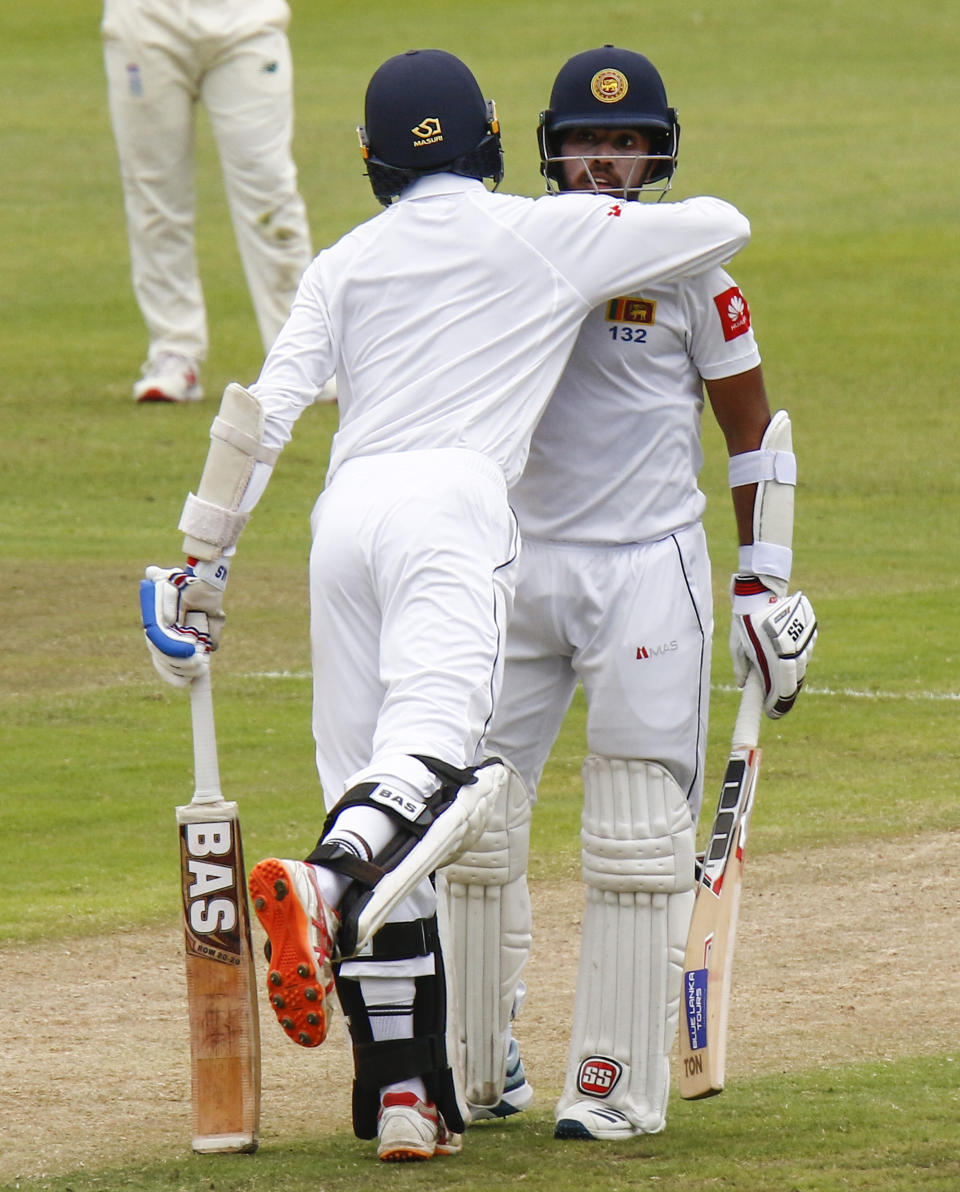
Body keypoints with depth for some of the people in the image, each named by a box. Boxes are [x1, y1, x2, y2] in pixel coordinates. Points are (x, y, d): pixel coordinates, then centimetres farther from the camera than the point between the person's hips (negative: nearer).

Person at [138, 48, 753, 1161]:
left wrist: (201, 565, 13)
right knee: (430, 753, -21)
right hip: (451, 497, -4)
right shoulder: (546, 235, 14)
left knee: (367, 789, 5)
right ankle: (320, 886, -53)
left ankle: (401, 1092, 0)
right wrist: (627, 226, 43)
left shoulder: (345, 263, 20)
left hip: (344, 511, 4)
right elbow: (723, 226, 22)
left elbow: (264, 410, 11)